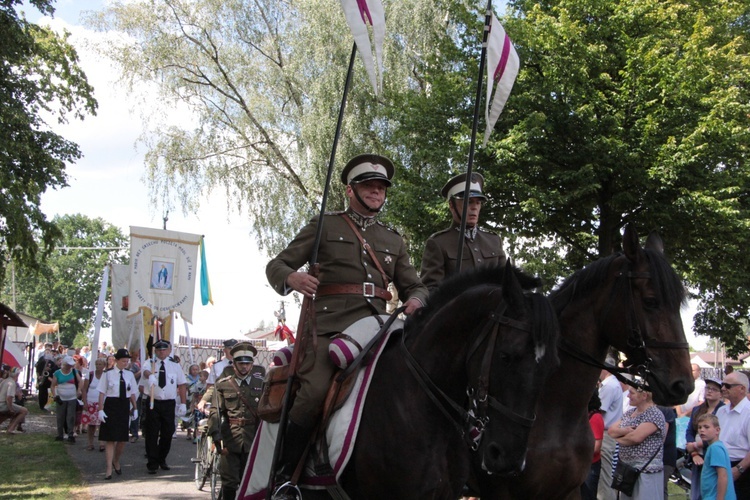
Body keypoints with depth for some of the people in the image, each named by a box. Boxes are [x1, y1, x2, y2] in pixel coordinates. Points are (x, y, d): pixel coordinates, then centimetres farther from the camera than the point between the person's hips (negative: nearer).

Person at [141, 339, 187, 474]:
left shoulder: (175, 366, 7)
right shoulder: (151, 364, 1)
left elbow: (182, 385, 5)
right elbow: (146, 371, -23)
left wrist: (183, 403, -3)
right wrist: (150, 376, -48)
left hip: (169, 404, 2)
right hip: (153, 403, -2)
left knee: (167, 433, 9)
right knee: (152, 434, -2)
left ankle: (162, 460, 28)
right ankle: (152, 464, 6)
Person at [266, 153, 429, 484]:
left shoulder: (394, 241, 25)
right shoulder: (325, 226, 14)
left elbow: (413, 285, 25)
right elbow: (276, 265, 11)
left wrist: (415, 300, -2)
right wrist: (291, 278, -15)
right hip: (329, 324, -4)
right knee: (315, 391, -27)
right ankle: (284, 472, -11)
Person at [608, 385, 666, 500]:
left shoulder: (655, 415, -13)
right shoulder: (629, 413, 13)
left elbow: (636, 437, -23)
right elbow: (611, 430, 8)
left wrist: (619, 439, -5)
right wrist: (625, 430, -12)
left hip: (646, 470, -8)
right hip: (627, 468, 8)